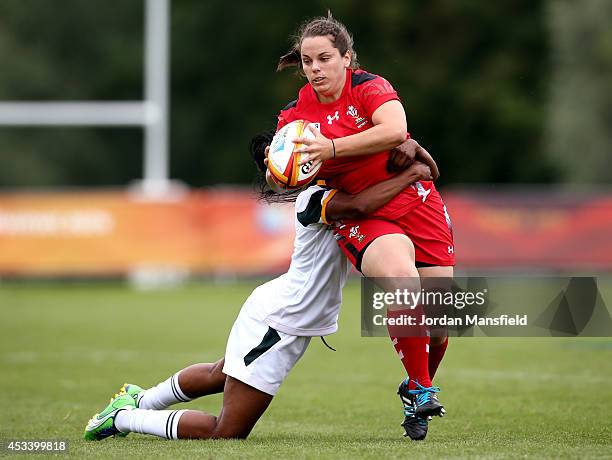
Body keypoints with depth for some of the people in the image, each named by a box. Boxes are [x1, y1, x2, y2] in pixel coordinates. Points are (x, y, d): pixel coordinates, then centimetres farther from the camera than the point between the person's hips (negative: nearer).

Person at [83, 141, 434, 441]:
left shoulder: (337, 189, 1)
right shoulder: (315, 199, -25)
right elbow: (358, 206, -43)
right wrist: (409, 175, -33)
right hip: (278, 324, -10)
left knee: (218, 376, 34)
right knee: (228, 434, -7)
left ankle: (141, 400, 52)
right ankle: (125, 418, 4)